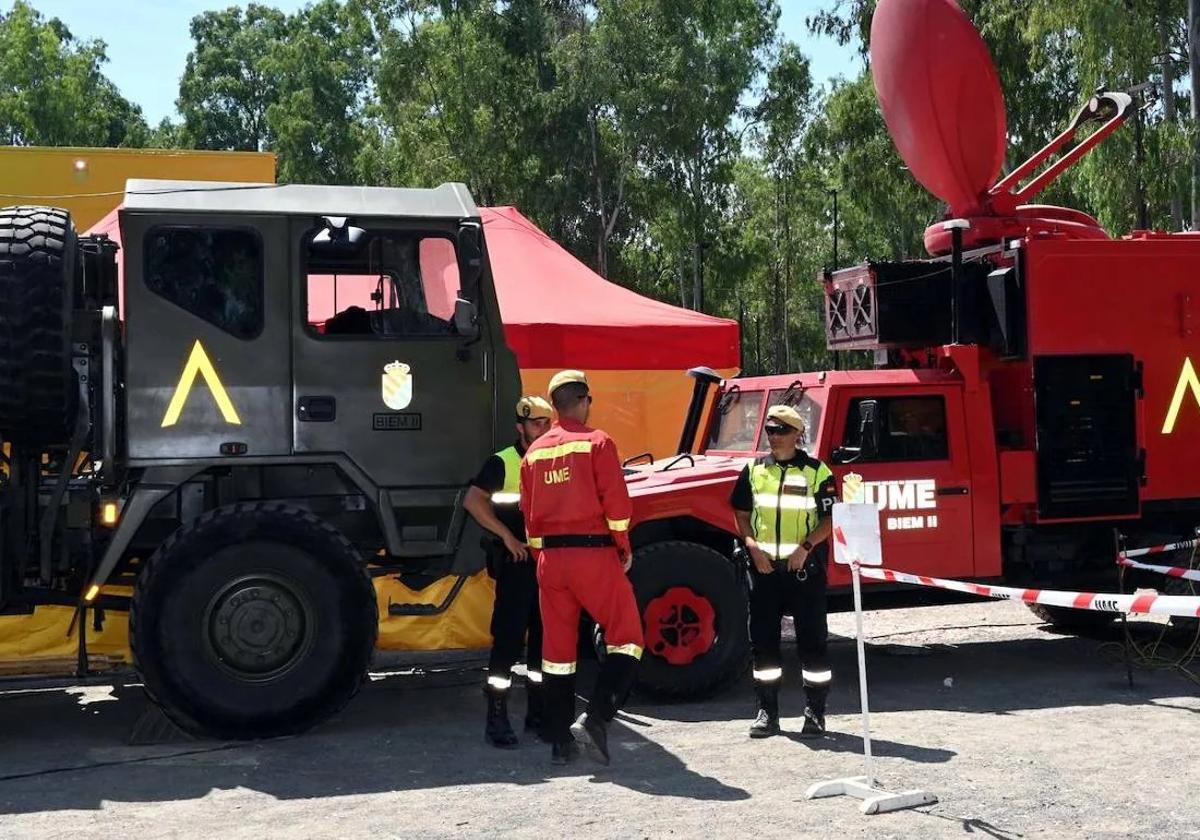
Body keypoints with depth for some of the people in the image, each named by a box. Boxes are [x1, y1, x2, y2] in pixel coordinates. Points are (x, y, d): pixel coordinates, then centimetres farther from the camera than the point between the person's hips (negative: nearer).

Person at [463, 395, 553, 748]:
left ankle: (537, 713, 21)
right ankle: (497, 720, -3)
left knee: (544, 639, 11)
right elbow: (473, 501, -15)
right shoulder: (502, 463, -4)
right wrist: (508, 536, -18)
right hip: (516, 561, -6)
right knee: (508, 640, -7)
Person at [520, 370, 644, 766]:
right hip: (594, 554, -5)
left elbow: (529, 513, 14)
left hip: (551, 556, 6)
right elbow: (616, 503, -10)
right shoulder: (597, 442, -6)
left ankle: (560, 741, 14)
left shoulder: (535, 451, 11)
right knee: (626, 638, 4)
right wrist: (624, 548, 2)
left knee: (557, 647, 11)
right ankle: (595, 719, -12)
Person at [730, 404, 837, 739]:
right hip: (763, 566, 3)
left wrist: (806, 547, -15)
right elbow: (741, 513, 11)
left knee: (812, 639, 1)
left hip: (805, 567, -3)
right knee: (763, 639, 6)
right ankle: (767, 711, 15)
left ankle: (815, 712, 11)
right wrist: (752, 544, -5)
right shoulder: (754, 470, 9)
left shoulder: (816, 472, -1)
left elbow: (830, 518, -3)